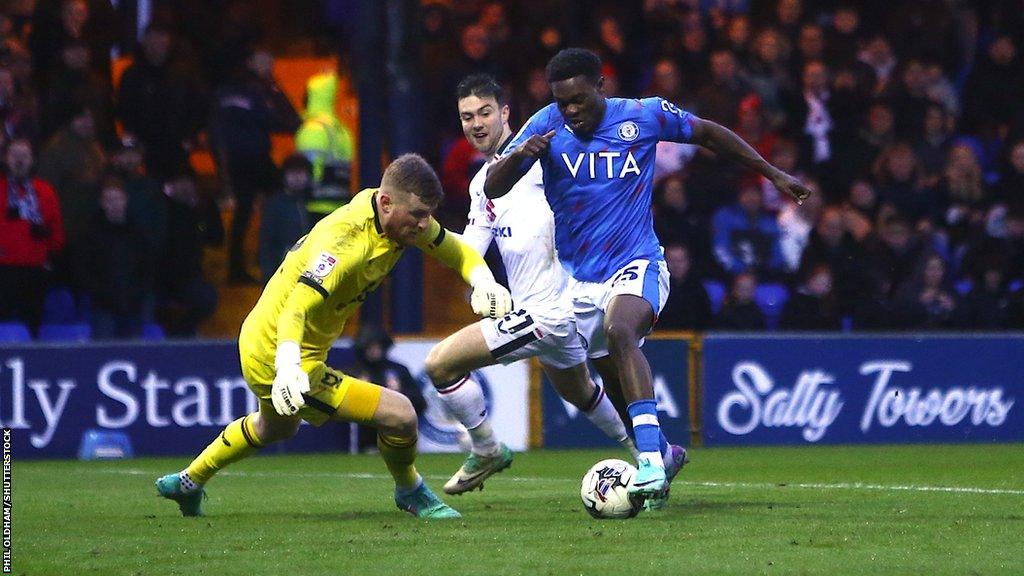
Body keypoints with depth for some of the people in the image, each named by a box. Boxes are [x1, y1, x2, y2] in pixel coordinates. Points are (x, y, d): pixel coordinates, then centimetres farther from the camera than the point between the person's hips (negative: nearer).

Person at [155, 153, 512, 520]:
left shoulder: (402, 215, -7)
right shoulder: (345, 240, -33)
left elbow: (454, 249, 7)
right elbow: (297, 306, -43)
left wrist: (483, 279, -15)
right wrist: (288, 367, -59)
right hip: (276, 355, -10)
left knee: (277, 427, 39)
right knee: (400, 414, -14)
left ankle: (188, 483, 57)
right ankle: (410, 494, 16)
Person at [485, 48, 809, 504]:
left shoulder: (645, 116, -6)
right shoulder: (547, 125, -5)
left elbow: (709, 134, 10)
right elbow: (493, 189, -9)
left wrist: (773, 174, 13)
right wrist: (518, 155, -31)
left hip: (637, 264, -4)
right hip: (577, 278, 4)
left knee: (619, 331, -32)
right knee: (617, 380, 9)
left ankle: (651, 460, -42)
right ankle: (660, 452, 36)